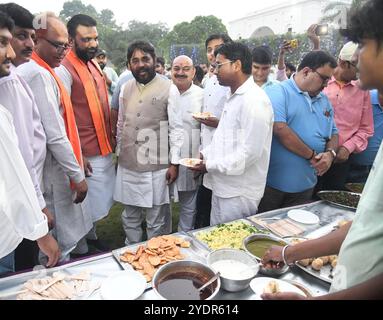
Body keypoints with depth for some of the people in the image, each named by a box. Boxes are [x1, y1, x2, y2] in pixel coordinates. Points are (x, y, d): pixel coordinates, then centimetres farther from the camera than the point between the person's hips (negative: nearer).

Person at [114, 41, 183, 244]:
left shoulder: (169, 89, -6)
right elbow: (121, 124, 15)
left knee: (157, 220, 7)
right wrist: (119, 153, 15)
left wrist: (174, 163, -9)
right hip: (127, 165, 5)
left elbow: (176, 128, -6)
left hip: (156, 166, -4)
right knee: (130, 216, 17)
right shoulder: (126, 89, 8)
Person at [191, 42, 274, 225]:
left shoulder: (254, 100, -18)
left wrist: (210, 165, -16)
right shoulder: (234, 97, 13)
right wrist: (205, 154, 6)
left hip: (239, 194, -9)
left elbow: (249, 152, -23)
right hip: (222, 187, 9)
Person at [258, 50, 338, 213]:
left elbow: (333, 133, 18)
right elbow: (280, 129, -22)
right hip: (272, 183, -6)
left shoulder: (324, 101, 13)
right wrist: (312, 156, -12)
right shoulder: (277, 92, -10)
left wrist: (330, 153, -5)